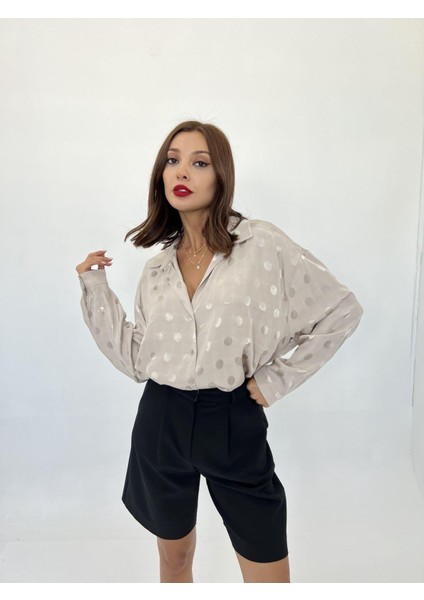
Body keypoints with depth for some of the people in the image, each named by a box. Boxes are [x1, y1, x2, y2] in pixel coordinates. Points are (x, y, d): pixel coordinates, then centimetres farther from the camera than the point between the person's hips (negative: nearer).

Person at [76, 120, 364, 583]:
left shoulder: (262, 244, -10)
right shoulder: (157, 268, 4)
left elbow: (342, 310, -6)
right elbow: (136, 360, 1)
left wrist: (278, 378, -7)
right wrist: (95, 289, 1)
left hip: (234, 427, -3)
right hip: (162, 423, 4)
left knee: (270, 580, 9)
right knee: (174, 561, 23)